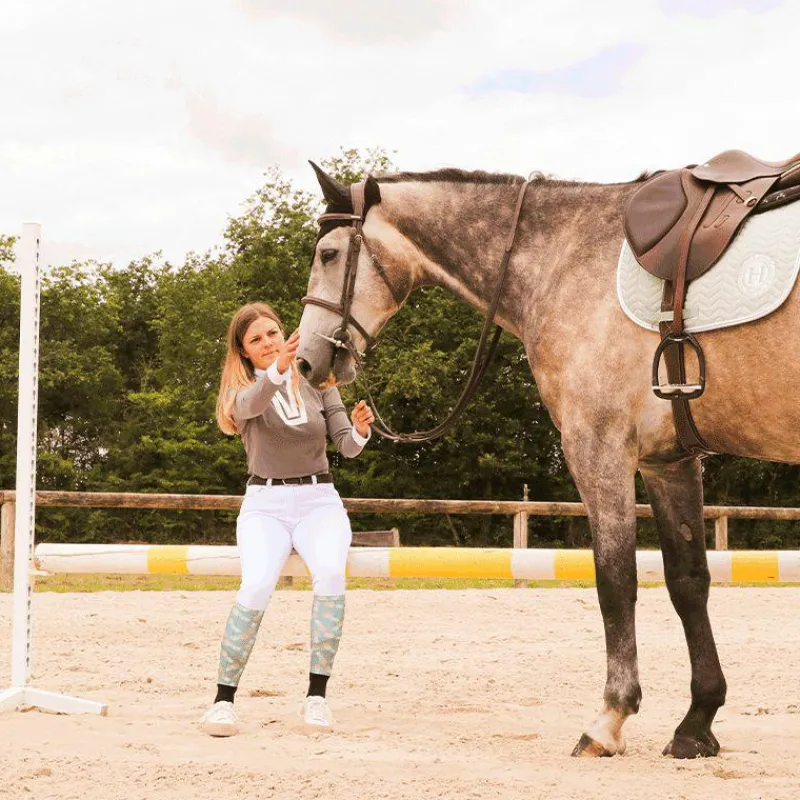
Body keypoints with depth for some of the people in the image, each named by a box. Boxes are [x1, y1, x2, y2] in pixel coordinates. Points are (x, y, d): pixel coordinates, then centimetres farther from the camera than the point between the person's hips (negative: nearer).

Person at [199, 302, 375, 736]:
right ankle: (223, 700, -19)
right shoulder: (241, 390, 1)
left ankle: (316, 696, -23)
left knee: (330, 573, -30)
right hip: (265, 504, -1)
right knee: (256, 587, -28)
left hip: (318, 499, 1)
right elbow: (251, 404, -26)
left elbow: (346, 446, 1)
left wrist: (360, 430, -23)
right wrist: (279, 367, -46)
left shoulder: (317, 383, 8)